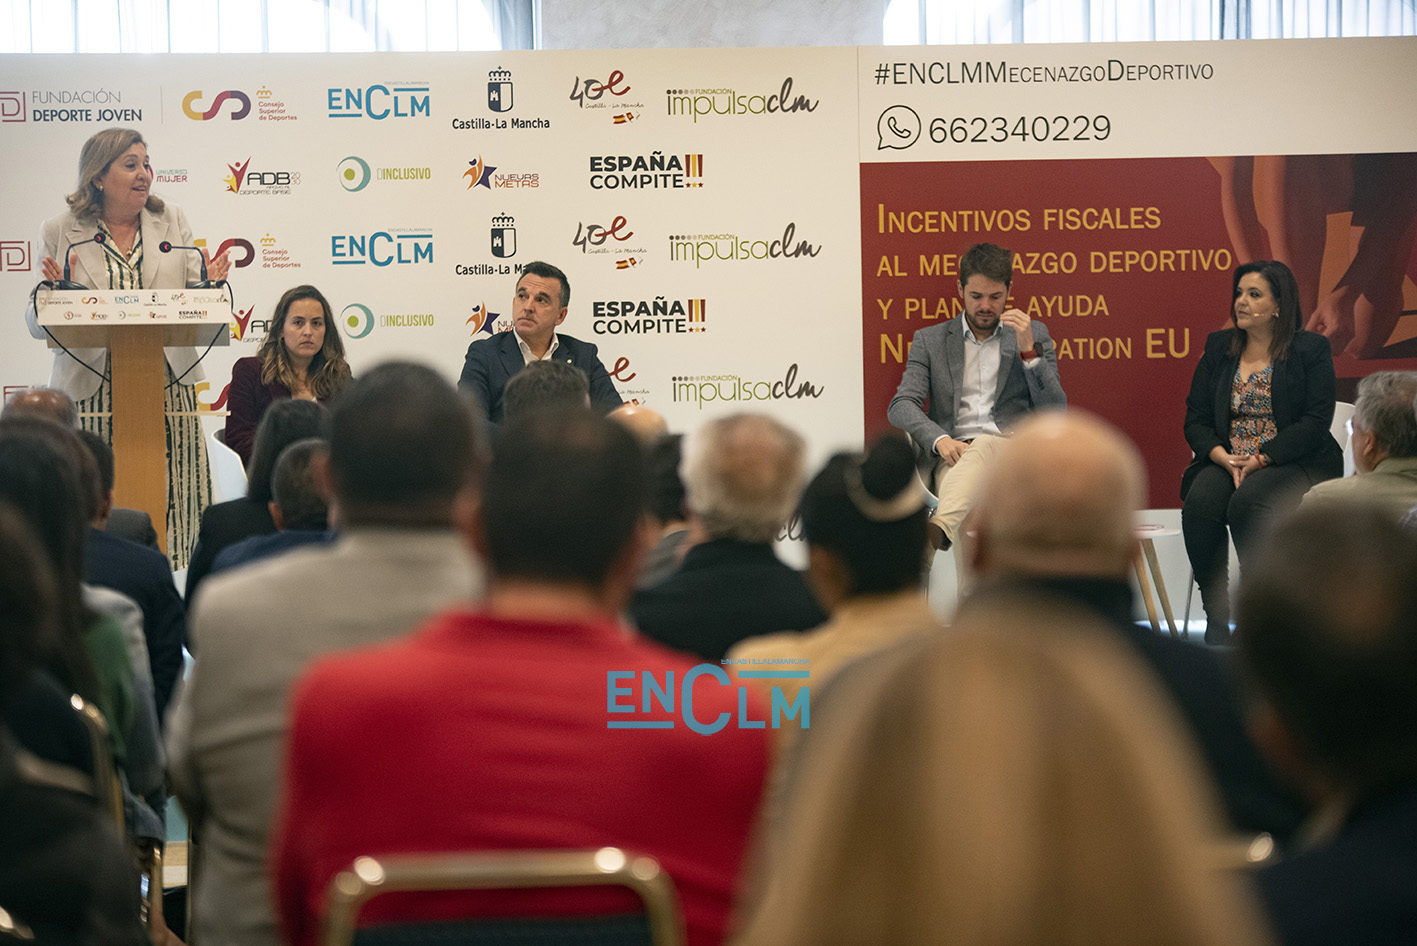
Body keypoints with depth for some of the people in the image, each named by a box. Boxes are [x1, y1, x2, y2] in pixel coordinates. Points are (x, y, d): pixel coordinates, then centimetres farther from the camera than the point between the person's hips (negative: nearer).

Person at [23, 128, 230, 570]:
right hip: (92, 395, -2)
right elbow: (38, 325, 6)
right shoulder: (60, 231, 6)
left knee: (166, 507, -4)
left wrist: (210, 285, -9)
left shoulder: (173, 221, 12)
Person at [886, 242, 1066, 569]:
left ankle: (938, 528, -67)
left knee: (983, 447, -41)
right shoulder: (929, 340, 20)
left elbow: (1055, 411, 9)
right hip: (952, 456, 2)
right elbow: (901, 405, 7)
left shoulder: (1033, 334, 19)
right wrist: (940, 439, -15)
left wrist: (1029, 351, -6)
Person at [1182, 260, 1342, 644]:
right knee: (1199, 505, -29)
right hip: (1227, 460, 4)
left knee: (1245, 503, -34)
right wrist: (1223, 457, -11)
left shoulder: (1311, 350, 1)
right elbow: (1195, 420, 9)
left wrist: (1259, 460, -18)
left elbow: (1315, 423, -8)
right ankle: (1215, 619, -20)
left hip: (1295, 464, -4)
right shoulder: (1219, 347, 13)